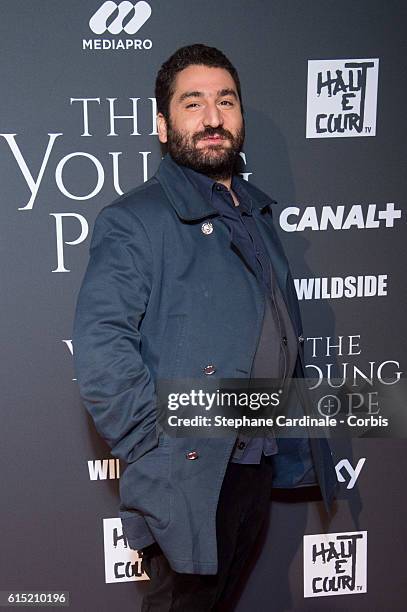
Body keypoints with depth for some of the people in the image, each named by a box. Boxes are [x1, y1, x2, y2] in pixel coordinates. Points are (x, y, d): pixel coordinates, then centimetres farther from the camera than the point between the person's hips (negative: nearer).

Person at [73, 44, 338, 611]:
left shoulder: (256, 215, 11)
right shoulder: (133, 220, -14)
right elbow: (100, 350, -23)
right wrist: (160, 451, -23)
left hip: (261, 466, 7)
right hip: (190, 477, -7)